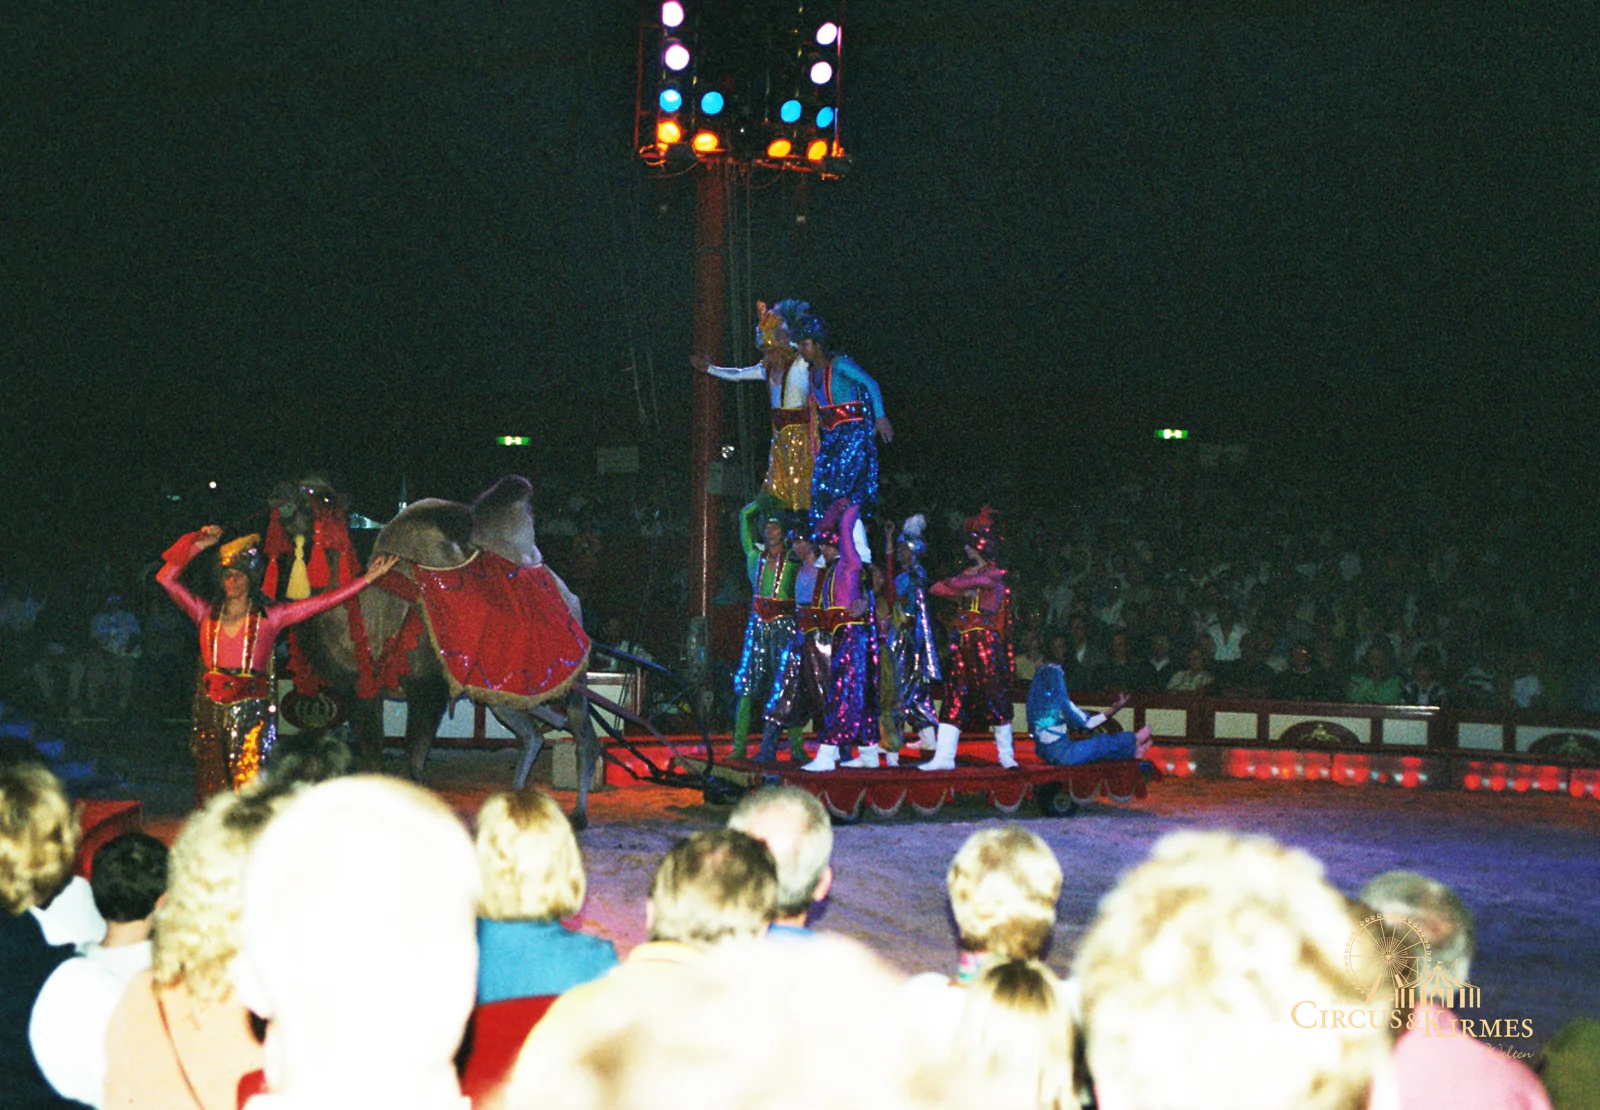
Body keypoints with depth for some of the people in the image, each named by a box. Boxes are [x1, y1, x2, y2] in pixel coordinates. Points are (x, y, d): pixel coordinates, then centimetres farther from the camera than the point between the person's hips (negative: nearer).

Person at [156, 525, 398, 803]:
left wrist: (367, 579, 1)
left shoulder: (268, 617, 5)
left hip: (250, 714, -2)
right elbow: (166, 578, 8)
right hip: (211, 711, 3)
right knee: (212, 794, 5)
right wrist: (198, 545, 5)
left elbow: (322, 602, 3)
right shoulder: (207, 613, 10)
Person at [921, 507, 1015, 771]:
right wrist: (961, 593, -5)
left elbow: (959, 583, -17)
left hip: (985, 642, -6)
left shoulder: (995, 574, -3)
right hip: (962, 641, 6)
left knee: (993, 695, -4)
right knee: (954, 696, 0)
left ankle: (1006, 755, 5)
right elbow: (936, 588, 10)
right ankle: (944, 756, -3)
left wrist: (956, 585, 2)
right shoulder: (969, 573, 18)